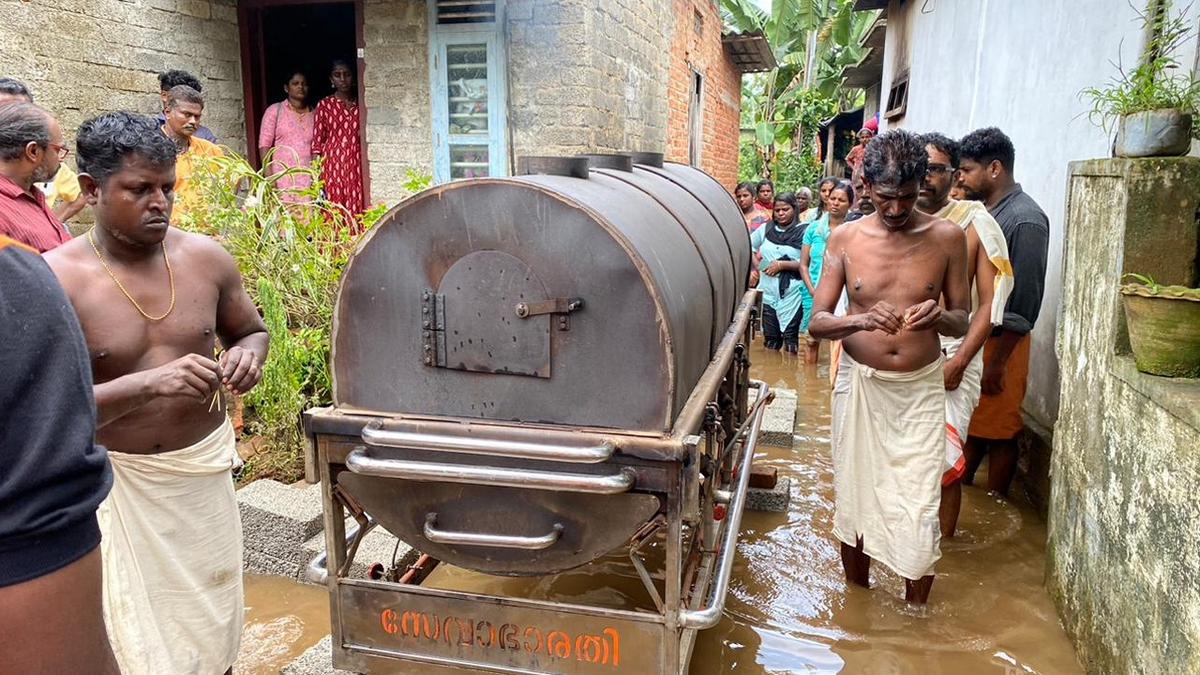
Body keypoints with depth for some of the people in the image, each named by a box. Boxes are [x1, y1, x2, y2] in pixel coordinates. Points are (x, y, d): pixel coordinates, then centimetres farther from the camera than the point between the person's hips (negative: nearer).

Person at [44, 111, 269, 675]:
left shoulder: (206, 257, -3)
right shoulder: (54, 280, -14)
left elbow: (251, 330, 12)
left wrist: (247, 355, -11)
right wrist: (149, 383, -30)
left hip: (203, 465, 3)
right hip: (117, 481, -3)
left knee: (212, 620, 17)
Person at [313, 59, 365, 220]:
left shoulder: (361, 104, 10)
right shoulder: (324, 105, 3)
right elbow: (317, 142, 1)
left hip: (357, 165, 2)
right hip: (333, 166, -2)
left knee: (357, 213, -2)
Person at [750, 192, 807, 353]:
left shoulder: (802, 232, -5)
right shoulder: (766, 229, 9)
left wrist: (782, 265, -13)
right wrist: (756, 265, 7)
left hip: (791, 293, -4)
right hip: (768, 291, 4)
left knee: (790, 335, -1)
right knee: (769, 337, 9)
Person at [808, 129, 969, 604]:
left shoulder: (946, 237, -3)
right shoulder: (845, 238, -4)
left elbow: (962, 321, 4)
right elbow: (816, 323, -6)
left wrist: (938, 317, -20)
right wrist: (860, 320, -27)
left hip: (921, 388, 0)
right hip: (860, 383, 1)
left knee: (918, 510, -1)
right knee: (854, 498, 11)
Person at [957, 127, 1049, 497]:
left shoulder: (1026, 220, -17)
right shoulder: (980, 210, 9)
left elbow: (1023, 302, -19)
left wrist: (997, 363, -18)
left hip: (999, 343, -7)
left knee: (997, 431, 6)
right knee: (969, 423, 18)